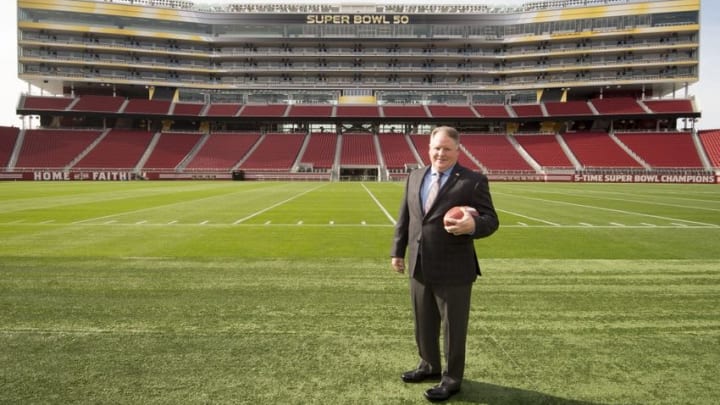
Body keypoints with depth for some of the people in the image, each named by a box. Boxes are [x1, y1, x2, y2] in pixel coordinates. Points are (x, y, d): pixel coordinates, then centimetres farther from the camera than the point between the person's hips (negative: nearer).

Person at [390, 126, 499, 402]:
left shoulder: (473, 181, -10)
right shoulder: (415, 177, 8)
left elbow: (491, 220, -12)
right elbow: (404, 218, 12)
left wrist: (473, 225, -34)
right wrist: (398, 251, 11)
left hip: (453, 270, -5)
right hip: (419, 267, 6)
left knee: (453, 327, 10)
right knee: (423, 324, 21)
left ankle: (452, 378, 29)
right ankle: (429, 365, 42)